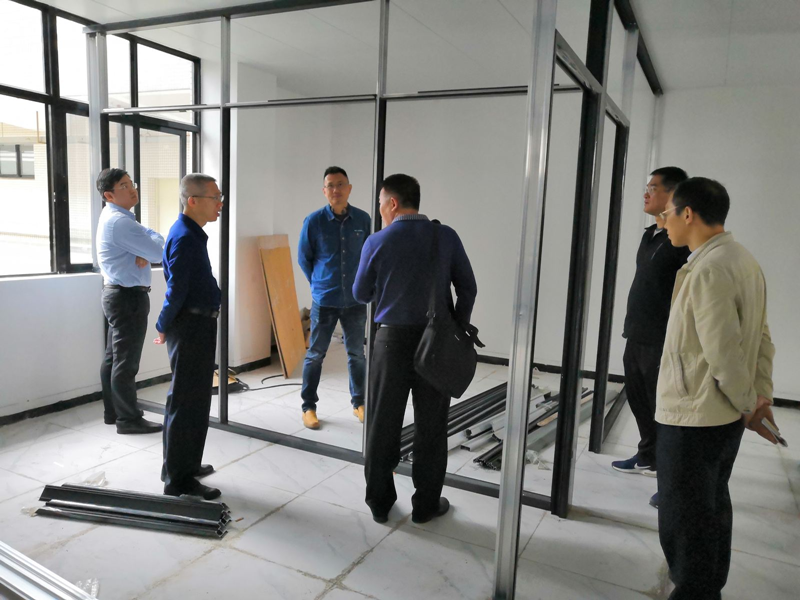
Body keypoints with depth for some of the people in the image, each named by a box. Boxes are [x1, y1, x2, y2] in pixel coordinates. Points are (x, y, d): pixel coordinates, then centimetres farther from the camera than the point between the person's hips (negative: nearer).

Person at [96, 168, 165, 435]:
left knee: (113, 357, 15)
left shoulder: (117, 217, 13)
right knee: (126, 361, -3)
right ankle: (128, 419, 6)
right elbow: (159, 252, -20)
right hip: (129, 297, -11)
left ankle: (112, 412, 26)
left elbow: (152, 237, 10)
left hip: (118, 294, 11)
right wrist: (151, 246, 1)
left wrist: (145, 251, -10)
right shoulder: (119, 222, -20)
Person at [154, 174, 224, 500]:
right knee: (186, 403, -2)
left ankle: (186, 464, 34)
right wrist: (164, 328, -8)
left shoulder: (193, 234, 13)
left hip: (199, 328, 10)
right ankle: (178, 480, 9)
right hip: (190, 328, -10)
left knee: (195, 400, 19)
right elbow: (176, 291, -20)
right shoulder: (184, 238, -19)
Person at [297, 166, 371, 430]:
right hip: (324, 300, -2)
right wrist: (319, 283, 8)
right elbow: (303, 258, 3)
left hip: (355, 300, 2)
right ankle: (308, 406, 21)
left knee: (357, 354, 12)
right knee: (315, 355, 7)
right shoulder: (313, 221, -8)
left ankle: (359, 403, 28)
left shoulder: (363, 219, -3)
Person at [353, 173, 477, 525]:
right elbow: (468, 289, 1)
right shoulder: (447, 237, -2)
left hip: (393, 340, -1)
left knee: (383, 425, 11)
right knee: (430, 426, 10)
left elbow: (361, 295, 5)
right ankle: (426, 505, 21)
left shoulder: (378, 242, -5)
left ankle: (380, 502, 21)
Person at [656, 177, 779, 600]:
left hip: (691, 419, -10)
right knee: (713, 508, 23)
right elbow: (762, 338, 9)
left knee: (683, 523, 4)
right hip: (725, 417, 10)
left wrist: (749, 404, -9)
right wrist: (762, 396, 8)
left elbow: (723, 353, -23)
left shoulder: (708, 270, -23)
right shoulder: (743, 259, 8)